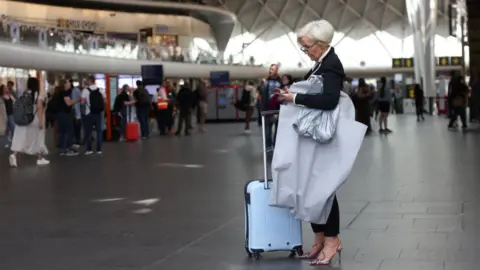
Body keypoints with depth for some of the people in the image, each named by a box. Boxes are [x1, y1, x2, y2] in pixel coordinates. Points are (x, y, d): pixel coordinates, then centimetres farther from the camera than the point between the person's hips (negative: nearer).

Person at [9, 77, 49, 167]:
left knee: (21, 138, 0)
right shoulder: (39, 94, -8)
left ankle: (14, 155, -21)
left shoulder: (24, 93, 9)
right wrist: (41, 121, -16)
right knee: (38, 139, 9)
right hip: (34, 119, -4)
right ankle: (40, 159, 18)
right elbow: (39, 108, -16)